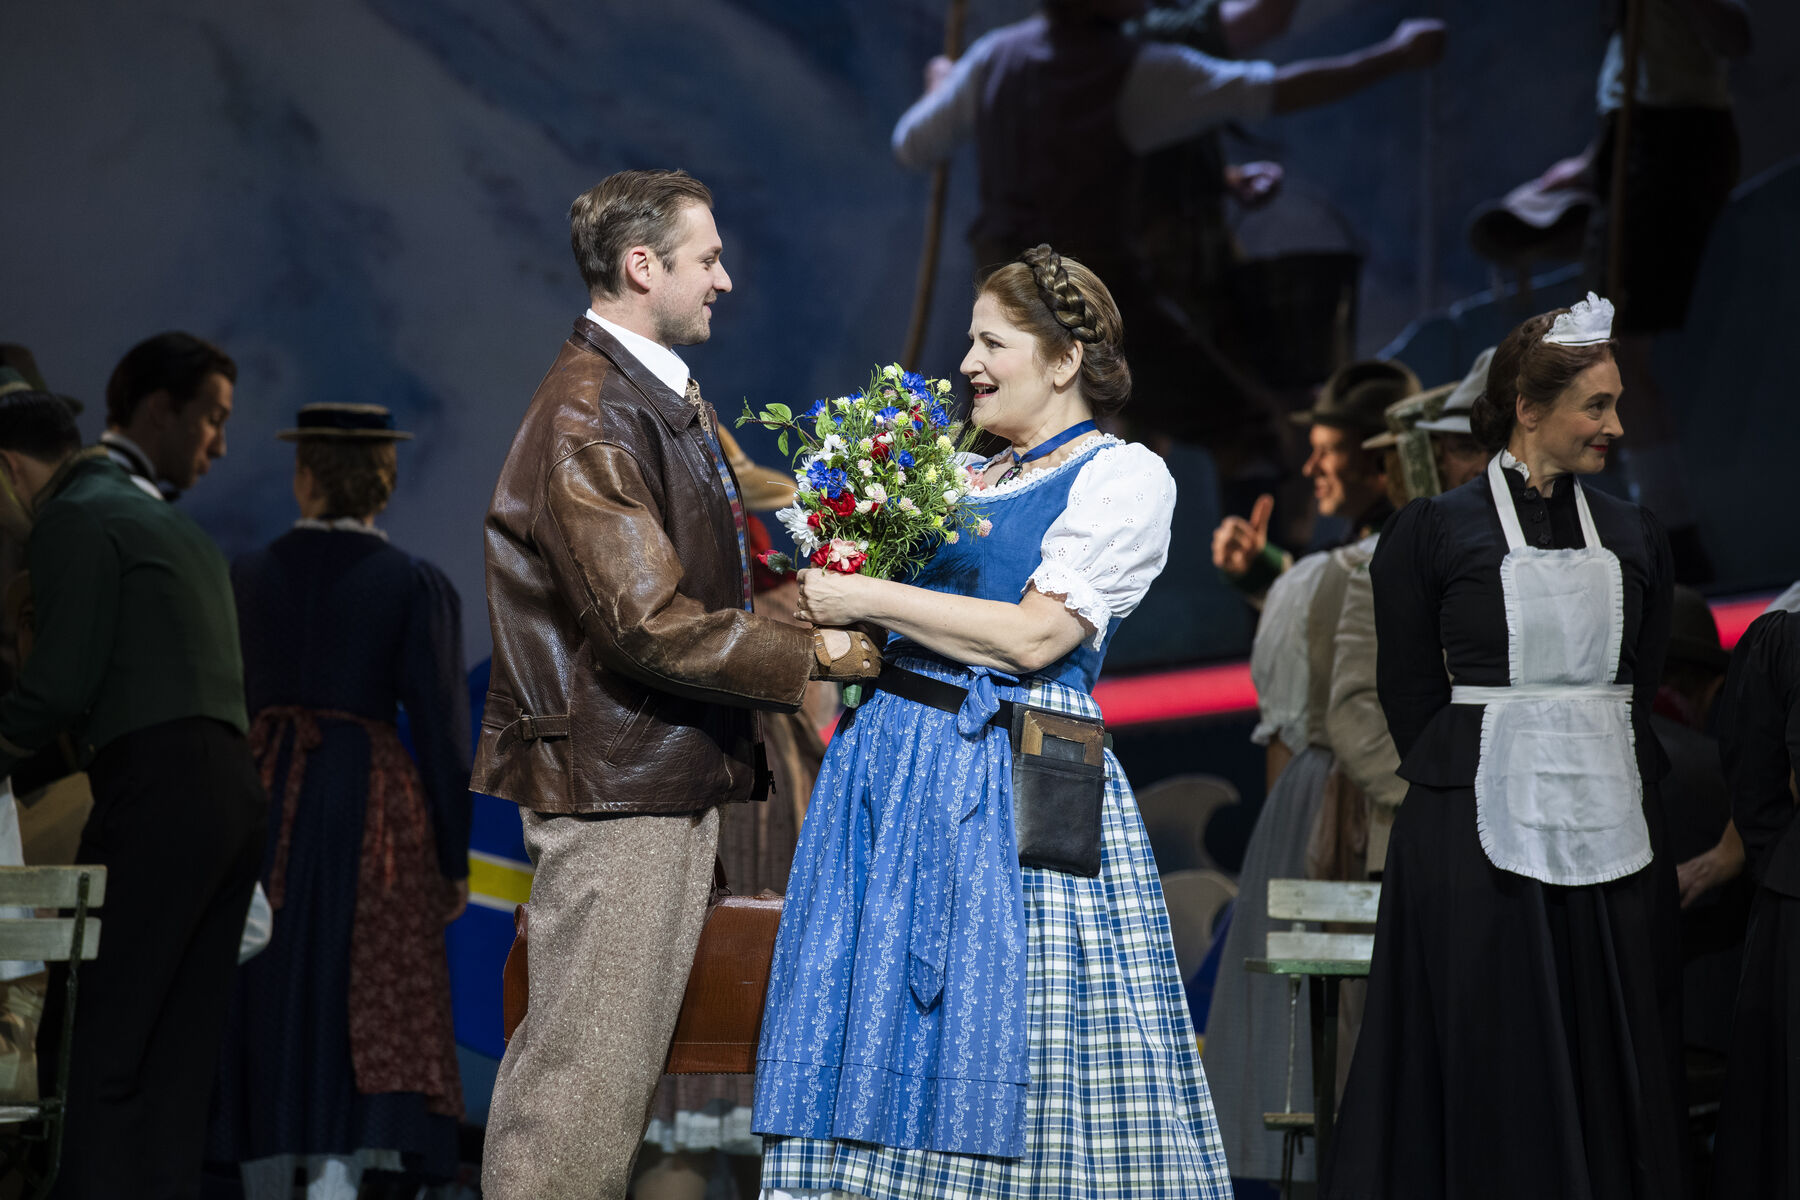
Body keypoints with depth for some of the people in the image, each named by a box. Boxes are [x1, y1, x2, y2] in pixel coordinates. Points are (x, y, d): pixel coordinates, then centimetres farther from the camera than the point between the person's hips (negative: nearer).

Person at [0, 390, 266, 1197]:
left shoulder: (74, 523, -2)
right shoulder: (178, 529, 26)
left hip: (156, 792, -9)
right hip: (235, 785, 9)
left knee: (92, 1047, -7)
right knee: (178, 1053, 7)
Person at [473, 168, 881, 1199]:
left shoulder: (672, 402, 16)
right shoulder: (588, 418, -17)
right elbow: (649, 623, -22)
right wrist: (812, 651, -14)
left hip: (676, 782, 10)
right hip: (614, 783, -10)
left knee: (628, 1067, 13)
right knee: (586, 1072, -7)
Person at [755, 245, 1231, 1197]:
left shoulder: (1124, 477, -2)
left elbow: (1033, 636, -13)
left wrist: (869, 600, -13)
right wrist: (828, 598, 6)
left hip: (1016, 787, -7)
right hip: (891, 764, 7)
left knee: (1009, 1065, -6)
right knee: (878, 1048, 2)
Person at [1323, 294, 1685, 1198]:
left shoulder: (1635, 539, 10)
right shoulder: (1433, 533, -1)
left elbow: (1639, 692, 13)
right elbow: (1411, 700, 0)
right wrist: (1486, 777, -1)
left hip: (1612, 831, 4)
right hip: (1482, 833, -4)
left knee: (1612, 1077, 4)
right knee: (1489, 1077, 0)